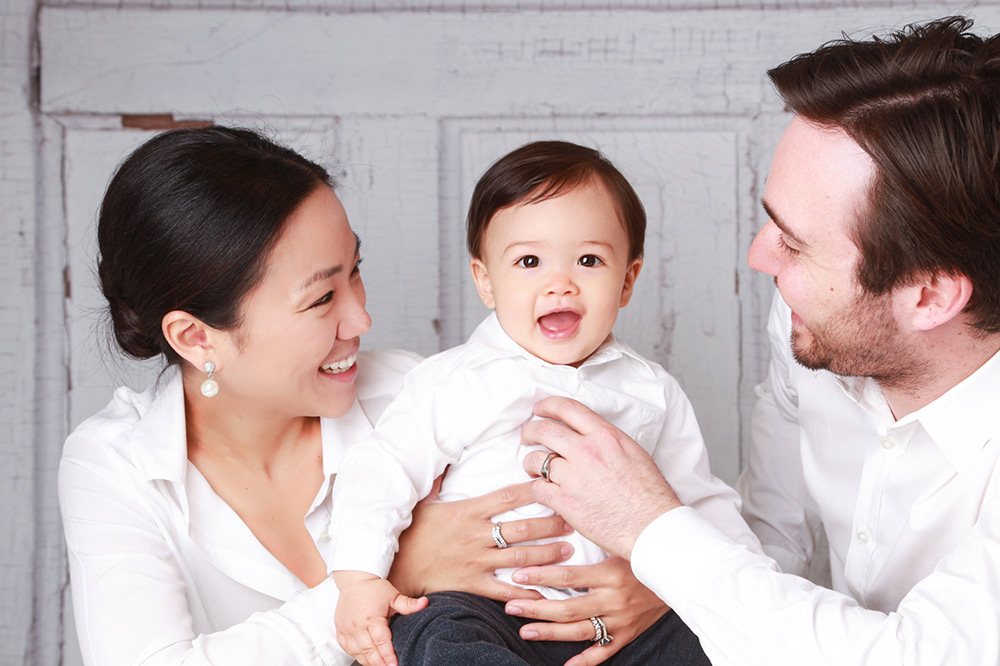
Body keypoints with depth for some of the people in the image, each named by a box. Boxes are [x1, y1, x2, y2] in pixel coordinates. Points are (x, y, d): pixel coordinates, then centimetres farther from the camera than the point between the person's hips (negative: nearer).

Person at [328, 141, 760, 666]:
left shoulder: (651, 392, 11)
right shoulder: (453, 382, 1)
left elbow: (699, 496, 19)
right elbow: (383, 467, -1)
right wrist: (359, 578, -13)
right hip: (488, 607, -2)